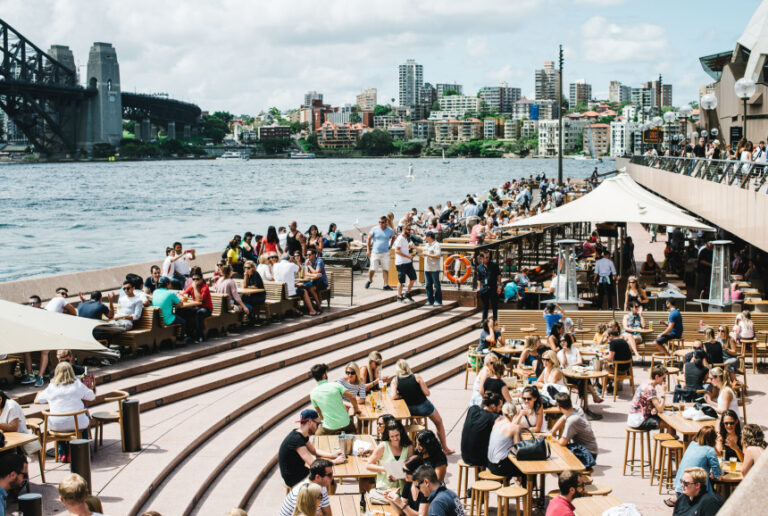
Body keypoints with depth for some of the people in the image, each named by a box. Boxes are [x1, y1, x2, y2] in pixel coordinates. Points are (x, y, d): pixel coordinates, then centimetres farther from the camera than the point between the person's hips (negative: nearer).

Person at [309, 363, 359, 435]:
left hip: (330, 427, -2)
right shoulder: (336, 385, -8)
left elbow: (319, 412, 7)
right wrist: (356, 409, 10)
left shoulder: (313, 393, -4)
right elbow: (352, 398, -9)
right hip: (345, 423, 2)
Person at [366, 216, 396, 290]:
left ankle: (386, 285, 2)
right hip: (375, 253, -1)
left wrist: (390, 246, 11)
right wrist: (368, 249, -4)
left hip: (385, 253, 1)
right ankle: (370, 280, 27)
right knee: (372, 269, -2)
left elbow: (393, 238, 22)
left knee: (385, 269, -3)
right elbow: (369, 239, 2)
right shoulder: (375, 229, -3)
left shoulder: (390, 230, 3)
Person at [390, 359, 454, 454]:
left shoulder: (395, 380, -8)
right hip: (423, 406, -3)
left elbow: (394, 396, -18)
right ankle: (445, 448, 31)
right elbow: (427, 393, -12)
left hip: (410, 410, 3)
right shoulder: (416, 377, -11)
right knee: (439, 422, 23)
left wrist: (404, 396, 0)